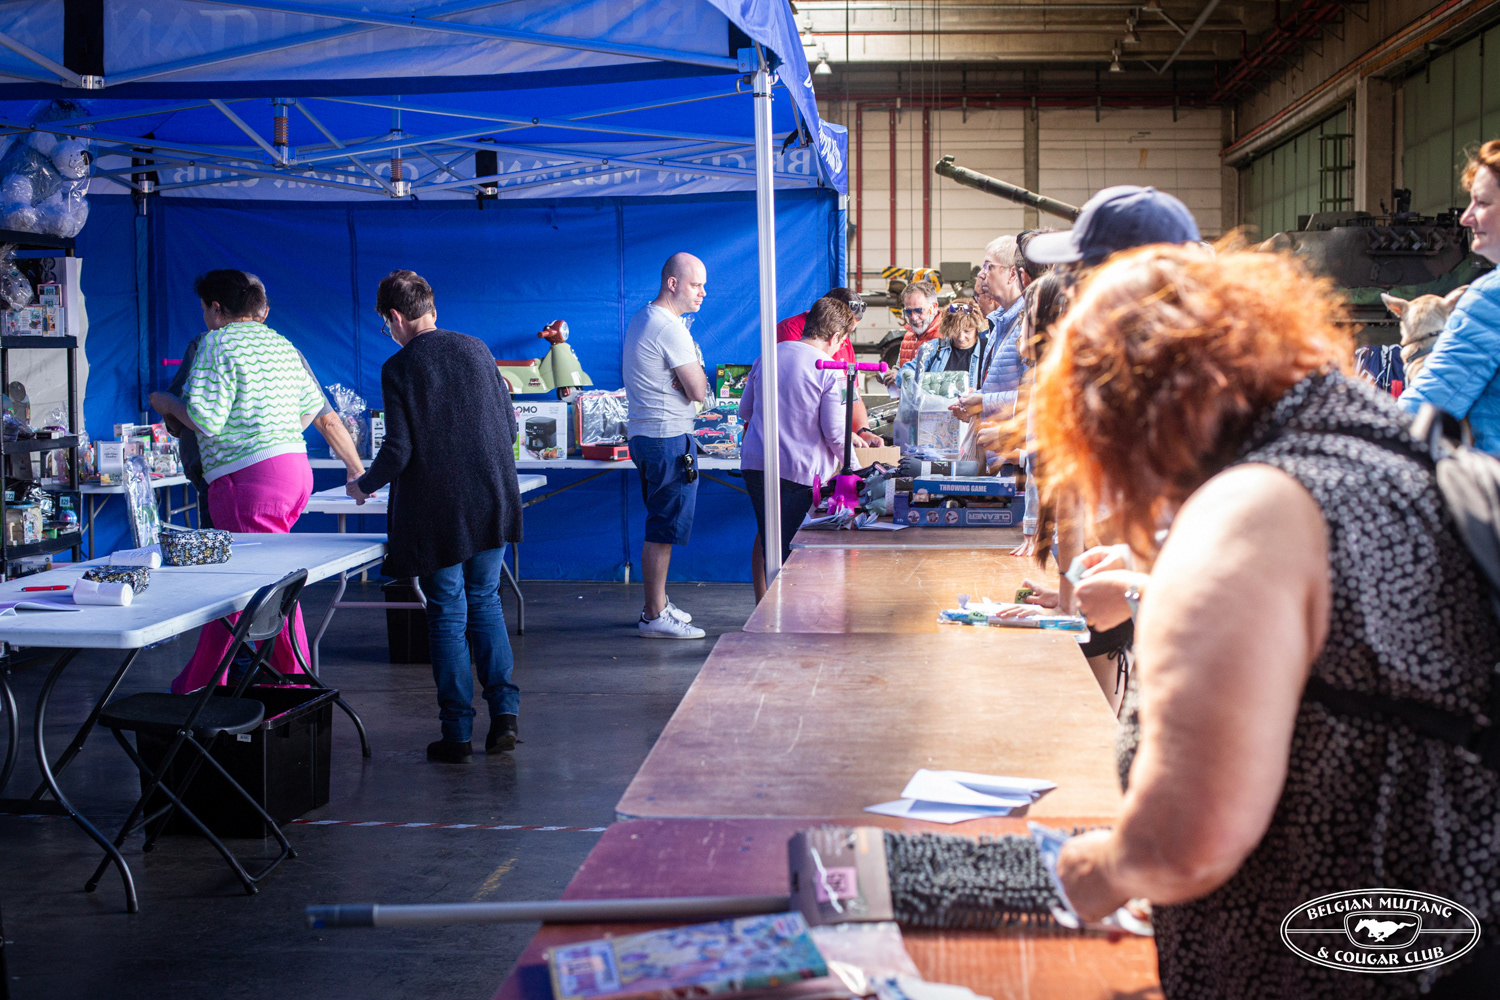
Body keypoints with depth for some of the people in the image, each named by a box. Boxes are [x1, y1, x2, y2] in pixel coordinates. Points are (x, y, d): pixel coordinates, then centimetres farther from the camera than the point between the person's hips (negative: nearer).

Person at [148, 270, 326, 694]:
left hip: (249, 477, -9)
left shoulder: (217, 343, -7)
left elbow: (206, 419, -15)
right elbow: (312, 406, 21)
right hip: (296, 468, 9)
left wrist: (167, 404, 3)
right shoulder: (282, 344, 16)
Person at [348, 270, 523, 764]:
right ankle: (504, 709, 8)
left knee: (448, 615, 5)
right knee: (485, 600, 17)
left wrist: (364, 485, 6)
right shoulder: (476, 349, 4)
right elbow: (509, 426, 7)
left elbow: (398, 451, -12)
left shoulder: (398, 369, -9)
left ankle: (457, 733, 9)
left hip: (436, 509, -4)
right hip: (492, 500, 4)